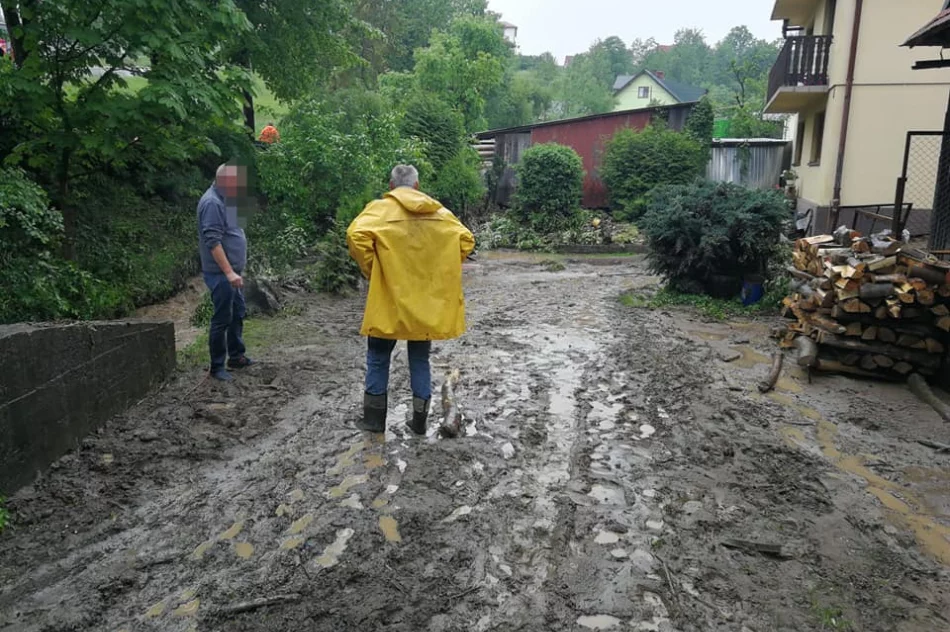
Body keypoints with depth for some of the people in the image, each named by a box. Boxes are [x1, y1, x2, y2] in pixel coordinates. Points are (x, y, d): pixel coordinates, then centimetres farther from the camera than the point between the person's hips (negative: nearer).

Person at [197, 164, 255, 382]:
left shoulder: (223, 200, 14)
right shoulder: (212, 202, -17)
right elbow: (213, 241, -23)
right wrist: (229, 272, -26)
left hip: (231, 272, 10)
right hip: (220, 273, -10)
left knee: (238, 314, 17)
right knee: (222, 319, -3)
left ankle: (236, 357, 28)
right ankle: (217, 367, 7)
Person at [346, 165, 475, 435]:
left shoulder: (381, 208, -6)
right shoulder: (439, 211, 7)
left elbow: (357, 235, -22)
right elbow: (466, 240, 6)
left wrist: (371, 270, -9)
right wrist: (440, 270, 10)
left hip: (391, 299, -3)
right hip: (428, 300, 3)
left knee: (378, 357, 12)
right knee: (420, 358, 15)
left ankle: (374, 418, 17)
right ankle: (420, 420, 17)